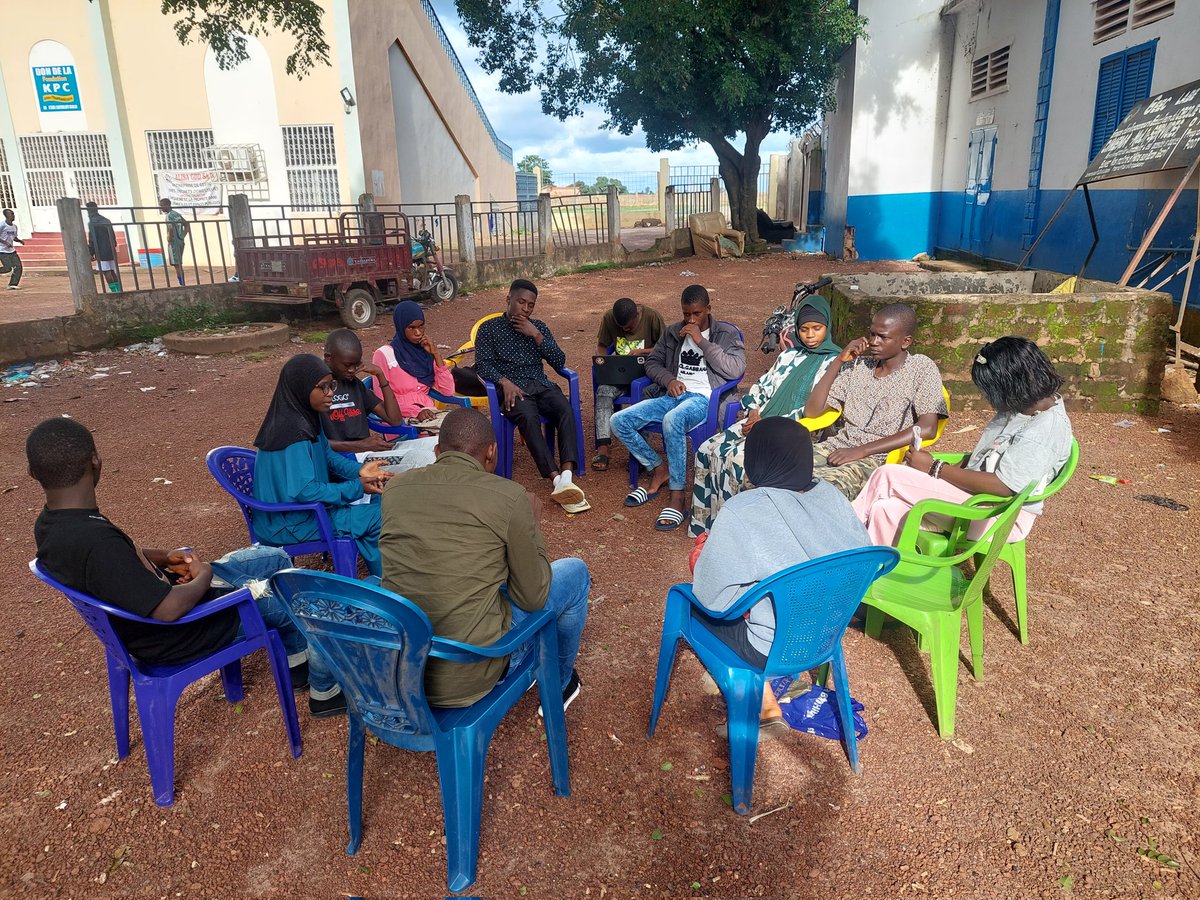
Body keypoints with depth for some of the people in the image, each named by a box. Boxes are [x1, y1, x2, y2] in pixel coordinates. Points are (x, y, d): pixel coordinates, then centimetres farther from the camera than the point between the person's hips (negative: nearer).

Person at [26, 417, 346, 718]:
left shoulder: (52, 525, -7)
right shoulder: (94, 542, -38)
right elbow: (169, 608, -36)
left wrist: (163, 557, -1)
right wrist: (205, 575, -18)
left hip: (163, 588, 9)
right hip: (183, 633, -9)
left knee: (275, 557, 21)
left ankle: (298, 664, 33)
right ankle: (325, 690, 23)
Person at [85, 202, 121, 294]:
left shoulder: (92, 222, -9)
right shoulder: (106, 220, 13)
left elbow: (92, 239, -12)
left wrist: (91, 253, -7)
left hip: (101, 252, -7)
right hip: (111, 251, 7)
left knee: (106, 272, -7)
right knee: (112, 271, 9)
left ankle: (114, 291, -13)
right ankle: (118, 290, 6)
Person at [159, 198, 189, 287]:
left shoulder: (169, 216, -13)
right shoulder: (177, 214, 13)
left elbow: (171, 228, -29)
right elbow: (187, 225, 20)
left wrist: (169, 239, -15)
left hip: (174, 242, -8)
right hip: (181, 241, 9)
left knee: (176, 264, -5)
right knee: (179, 264, 13)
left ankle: (181, 284, -5)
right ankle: (182, 284, 16)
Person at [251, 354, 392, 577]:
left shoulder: (307, 416, 2)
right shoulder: (294, 431, -27)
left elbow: (328, 455, 13)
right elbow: (304, 491, -30)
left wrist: (359, 470, -4)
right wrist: (357, 488, -23)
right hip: (289, 524, -10)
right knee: (377, 517, -12)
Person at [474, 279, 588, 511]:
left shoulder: (538, 326, 21)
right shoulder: (489, 328, 12)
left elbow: (559, 362, 11)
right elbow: (483, 365, 0)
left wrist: (536, 336, -1)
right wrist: (505, 381, -19)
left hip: (541, 384, 3)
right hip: (512, 388, -3)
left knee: (566, 411, -30)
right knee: (529, 417, -36)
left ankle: (566, 475, -46)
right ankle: (556, 478, -47)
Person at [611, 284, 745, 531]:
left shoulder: (726, 334, 5)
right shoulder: (673, 333, 19)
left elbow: (736, 370, -10)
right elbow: (652, 363, 21)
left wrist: (701, 341, -12)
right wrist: (669, 380, -2)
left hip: (705, 399, -6)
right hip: (674, 395, 6)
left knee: (672, 419, -41)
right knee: (619, 420, -15)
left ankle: (678, 497, -33)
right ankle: (660, 469, 3)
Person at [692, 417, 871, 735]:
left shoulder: (739, 512, -24)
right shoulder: (831, 495, -8)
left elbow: (710, 596, -18)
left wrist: (706, 553, 1)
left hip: (775, 648, -6)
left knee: (696, 598, 17)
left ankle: (765, 705, 14)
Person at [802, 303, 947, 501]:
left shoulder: (922, 368, 3)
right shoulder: (858, 365, 15)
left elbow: (927, 428, -12)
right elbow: (811, 411, 10)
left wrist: (861, 451, -16)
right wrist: (839, 361, 0)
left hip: (879, 457, -4)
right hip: (837, 446, 5)